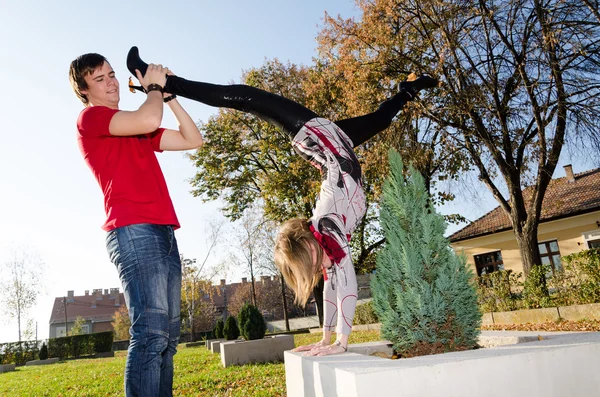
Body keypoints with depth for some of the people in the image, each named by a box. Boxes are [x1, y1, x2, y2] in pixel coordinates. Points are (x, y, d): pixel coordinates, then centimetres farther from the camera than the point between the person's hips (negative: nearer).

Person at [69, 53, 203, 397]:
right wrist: (154, 87, 7)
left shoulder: (136, 128, 28)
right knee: (151, 333, -18)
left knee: (167, 336, 2)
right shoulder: (90, 118, 5)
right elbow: (150, 119, -13)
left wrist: (167, 95, 18)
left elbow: (193, 140, 23)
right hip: (134, 231, -8)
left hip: (163, 232, 8)